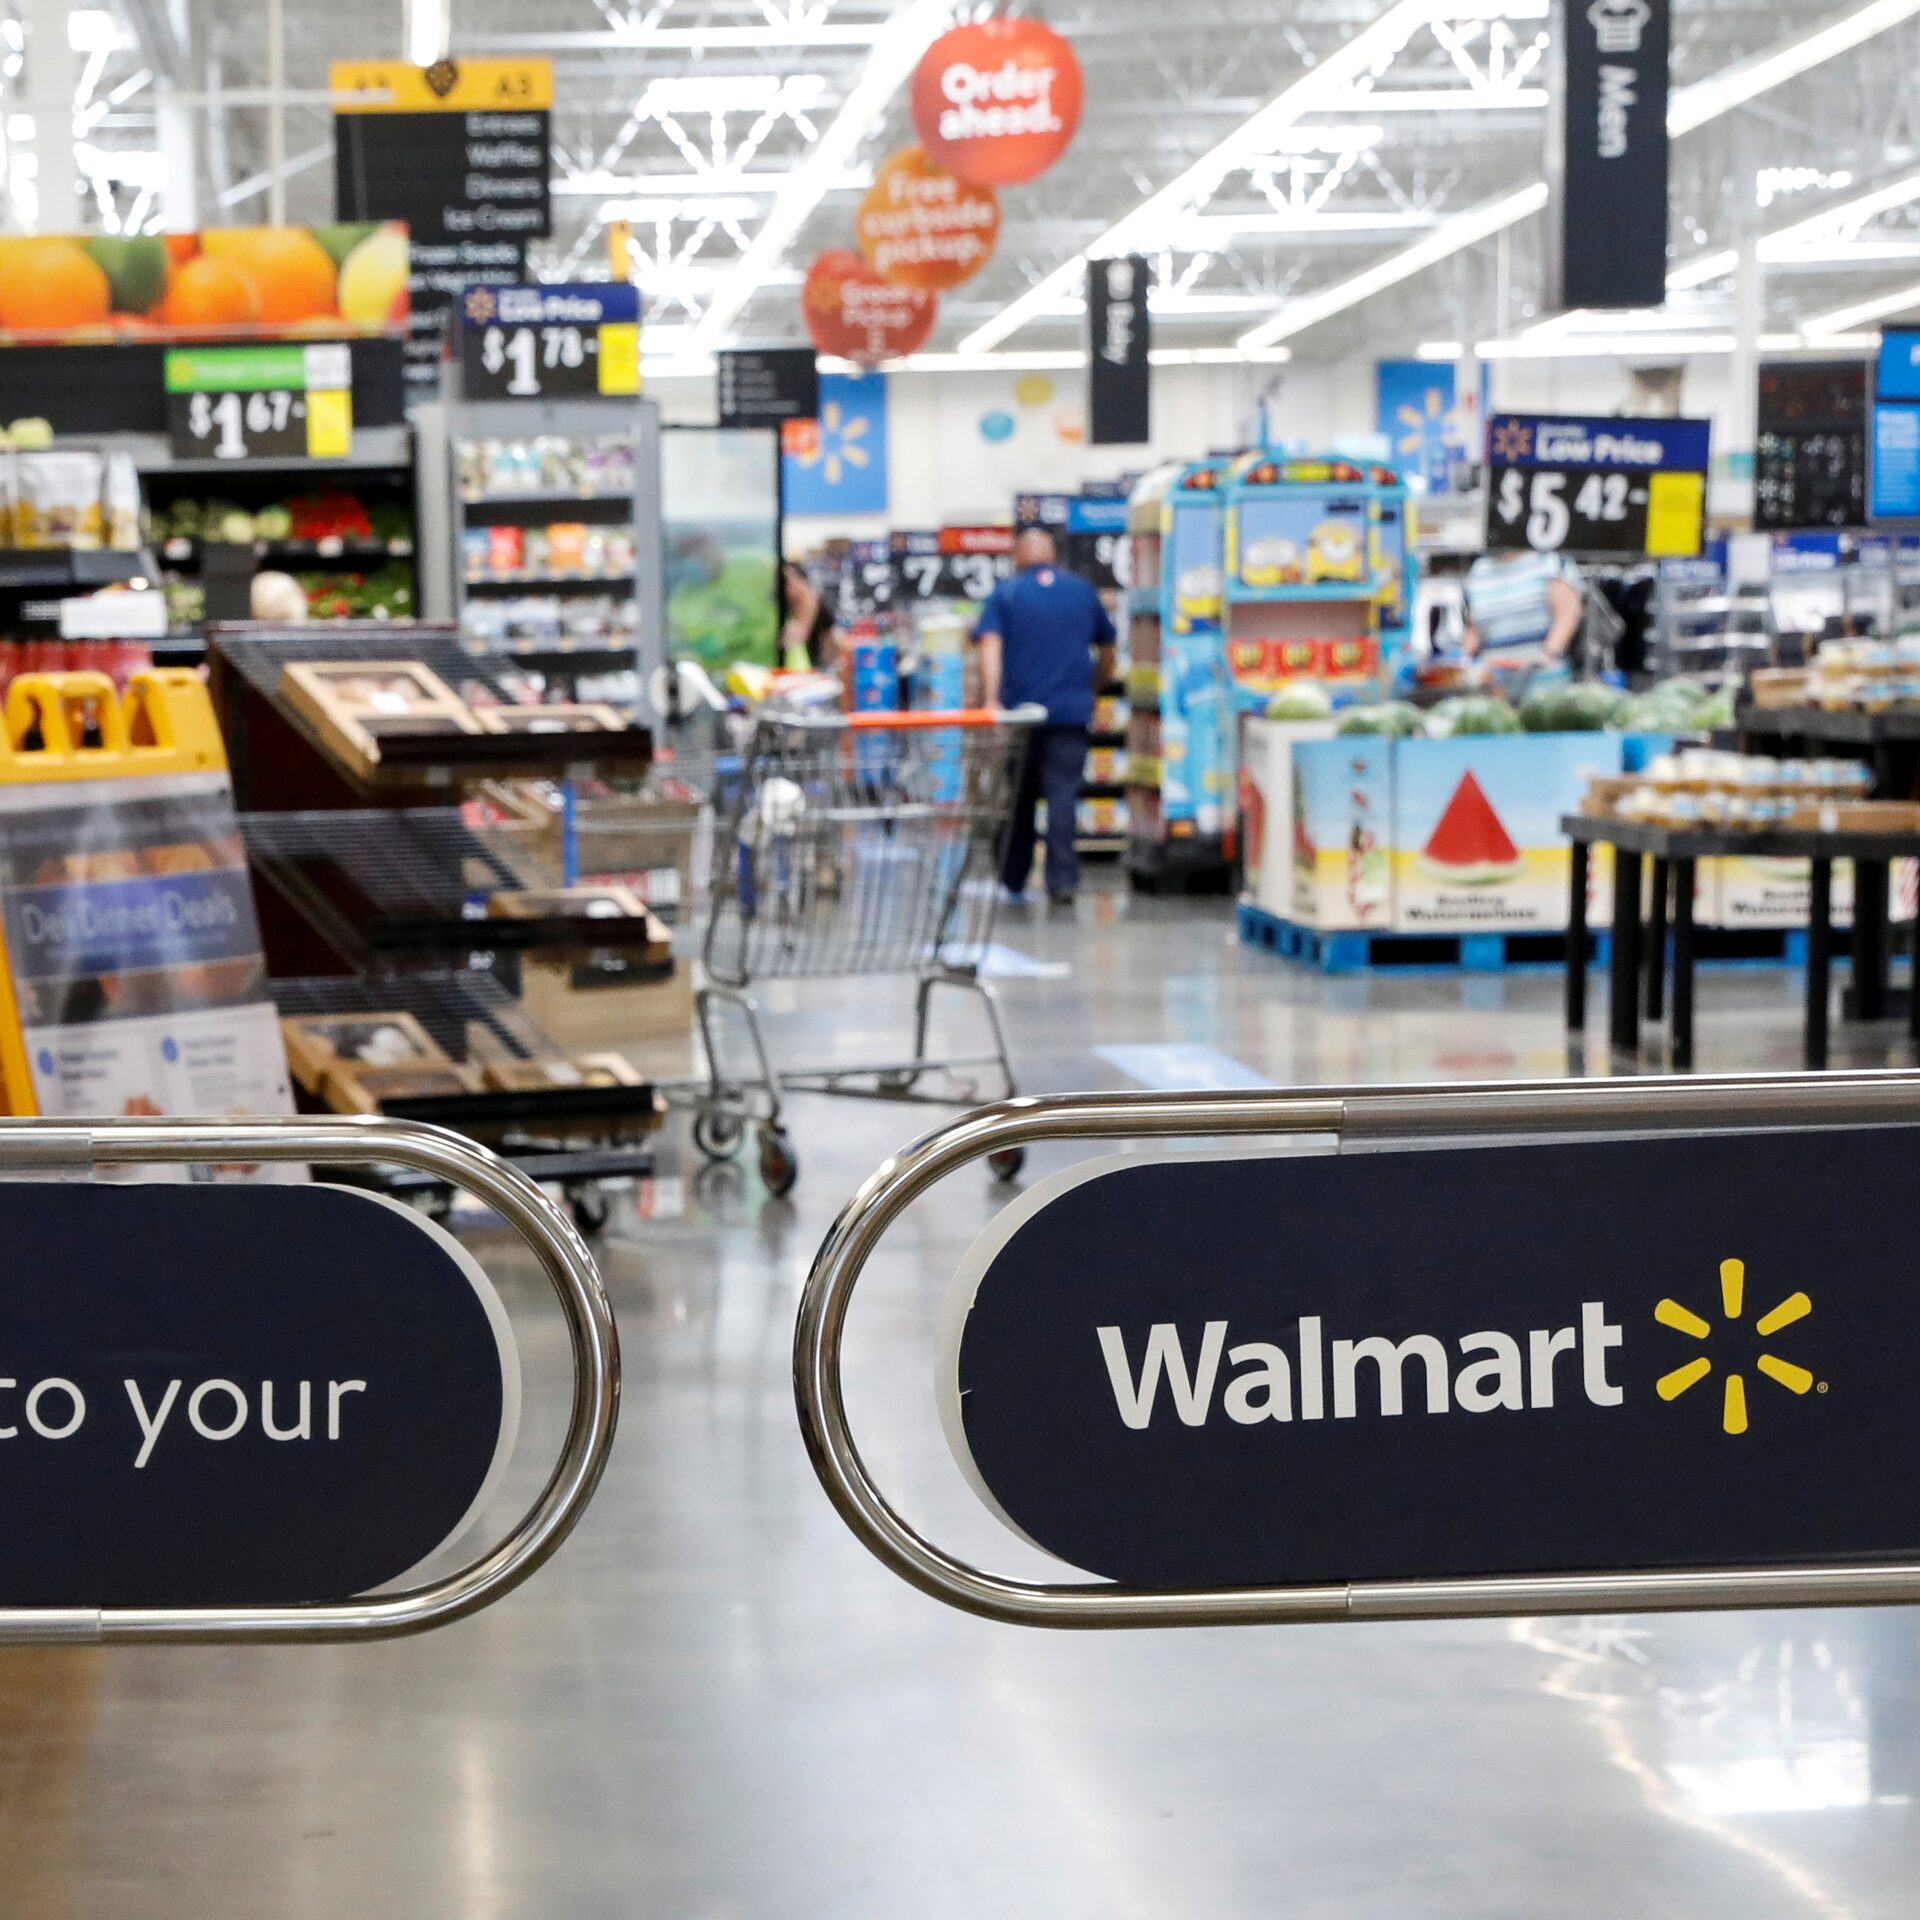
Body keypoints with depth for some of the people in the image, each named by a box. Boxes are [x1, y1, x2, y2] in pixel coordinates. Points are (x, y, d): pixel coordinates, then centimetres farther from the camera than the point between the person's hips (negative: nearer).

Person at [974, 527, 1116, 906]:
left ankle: (1013, 881, 18)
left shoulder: (1005, 594, 3)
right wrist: (1092, 680, 36)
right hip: (1071, 711, 0)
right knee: (1063, 794, -3)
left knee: (1019, 796, 11)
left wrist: (991, 699, -17)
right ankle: (1062, 879, -14)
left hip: (1020, 708, 0)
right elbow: (1107, 647, 20)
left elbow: (990, 646, -10)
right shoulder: (1083, 592, 10)